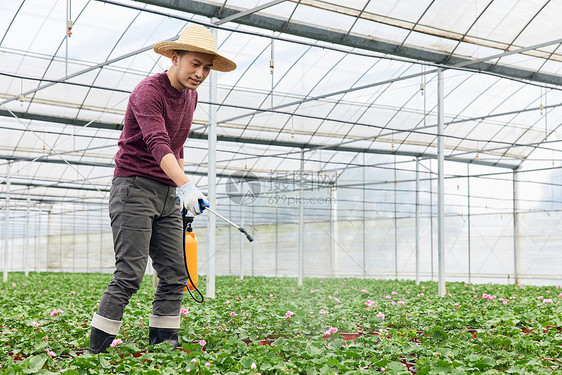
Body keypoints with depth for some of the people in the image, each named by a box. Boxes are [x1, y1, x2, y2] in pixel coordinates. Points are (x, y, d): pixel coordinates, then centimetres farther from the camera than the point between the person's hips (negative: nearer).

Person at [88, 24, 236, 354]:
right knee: (129, 275, -13)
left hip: (167, 194, 8)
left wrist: (181, 188, 20)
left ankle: (164, 346, 5)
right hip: (134, 187, -8)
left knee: (175, 275, 1)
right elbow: (157, 144, -30)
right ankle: (96, 351, -8)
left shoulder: (191, 95, 13)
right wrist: (186, 186, -42)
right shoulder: (148, 91, -14)